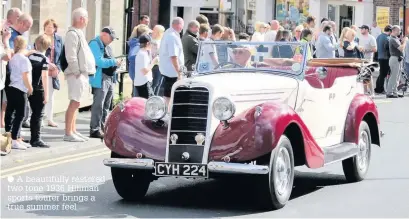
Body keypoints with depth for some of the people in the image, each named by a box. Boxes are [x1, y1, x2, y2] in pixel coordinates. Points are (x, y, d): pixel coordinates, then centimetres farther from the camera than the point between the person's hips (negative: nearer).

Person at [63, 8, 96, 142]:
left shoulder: (78, 33, 18)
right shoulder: (72, 34, -13)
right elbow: (71, 56, -20)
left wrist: (84, 74, 17)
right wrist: (77, 73, -19)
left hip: (82, 73, 10)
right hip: (77, 74, -10)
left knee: (75, 103, 13)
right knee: (74, 103, -10)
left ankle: (73, 131, 18)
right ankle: (68, 133, -8)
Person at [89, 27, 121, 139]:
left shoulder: (106, 46, 19)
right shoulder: (95, 44, -11)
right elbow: (99, 61, -22)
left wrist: (116, 62, 9)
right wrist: (114, 62, -20)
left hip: (110, 79, 10)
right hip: (100, 79, -10)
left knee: (106, 106, 14)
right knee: (98, 105, -10)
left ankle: (103, 127, 21)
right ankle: (95, 130, -9)